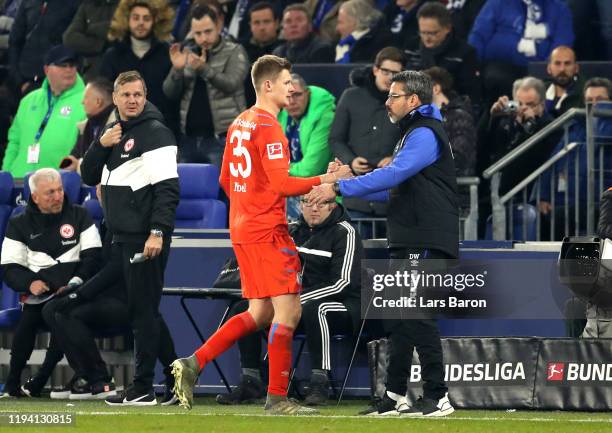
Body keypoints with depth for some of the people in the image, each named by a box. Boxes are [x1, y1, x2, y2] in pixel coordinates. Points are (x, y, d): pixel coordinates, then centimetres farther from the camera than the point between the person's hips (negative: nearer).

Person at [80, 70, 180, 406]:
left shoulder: (155, 133, -8)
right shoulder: (116, 134, 19)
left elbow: (167, 187, -15)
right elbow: (89, 177, 19)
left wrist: (158, 231, -23)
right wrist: (101, 145, 1)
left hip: (145, 238, -8)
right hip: (122, 238, 8)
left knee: (144, 310, -7)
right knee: (133, 310, 9)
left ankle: (143, 388, -7)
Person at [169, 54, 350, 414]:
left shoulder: (240, 124, 14)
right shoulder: (268, 127, -14)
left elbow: (226, 180, 21)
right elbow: (282, 184, -21)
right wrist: (326, 179, -12)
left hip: (243, 228, 10)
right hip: (268, 232, -10)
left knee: (260, 313, 13)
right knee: (288, 310, -6)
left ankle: (194, 364, 6)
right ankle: (278, 398, -5)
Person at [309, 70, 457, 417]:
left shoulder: (424, 134, -11)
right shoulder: (414, 133, 23)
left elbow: (393, 175, -24)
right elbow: (396, 190, 23)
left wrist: (340, 189, -24)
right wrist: (345, 181, 14)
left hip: (427, 244, -11)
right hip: (408, 244, 11)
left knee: (417, 315, -13)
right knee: (398, 315, 13)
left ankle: (437, 397, -12)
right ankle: (396, 396, 19)